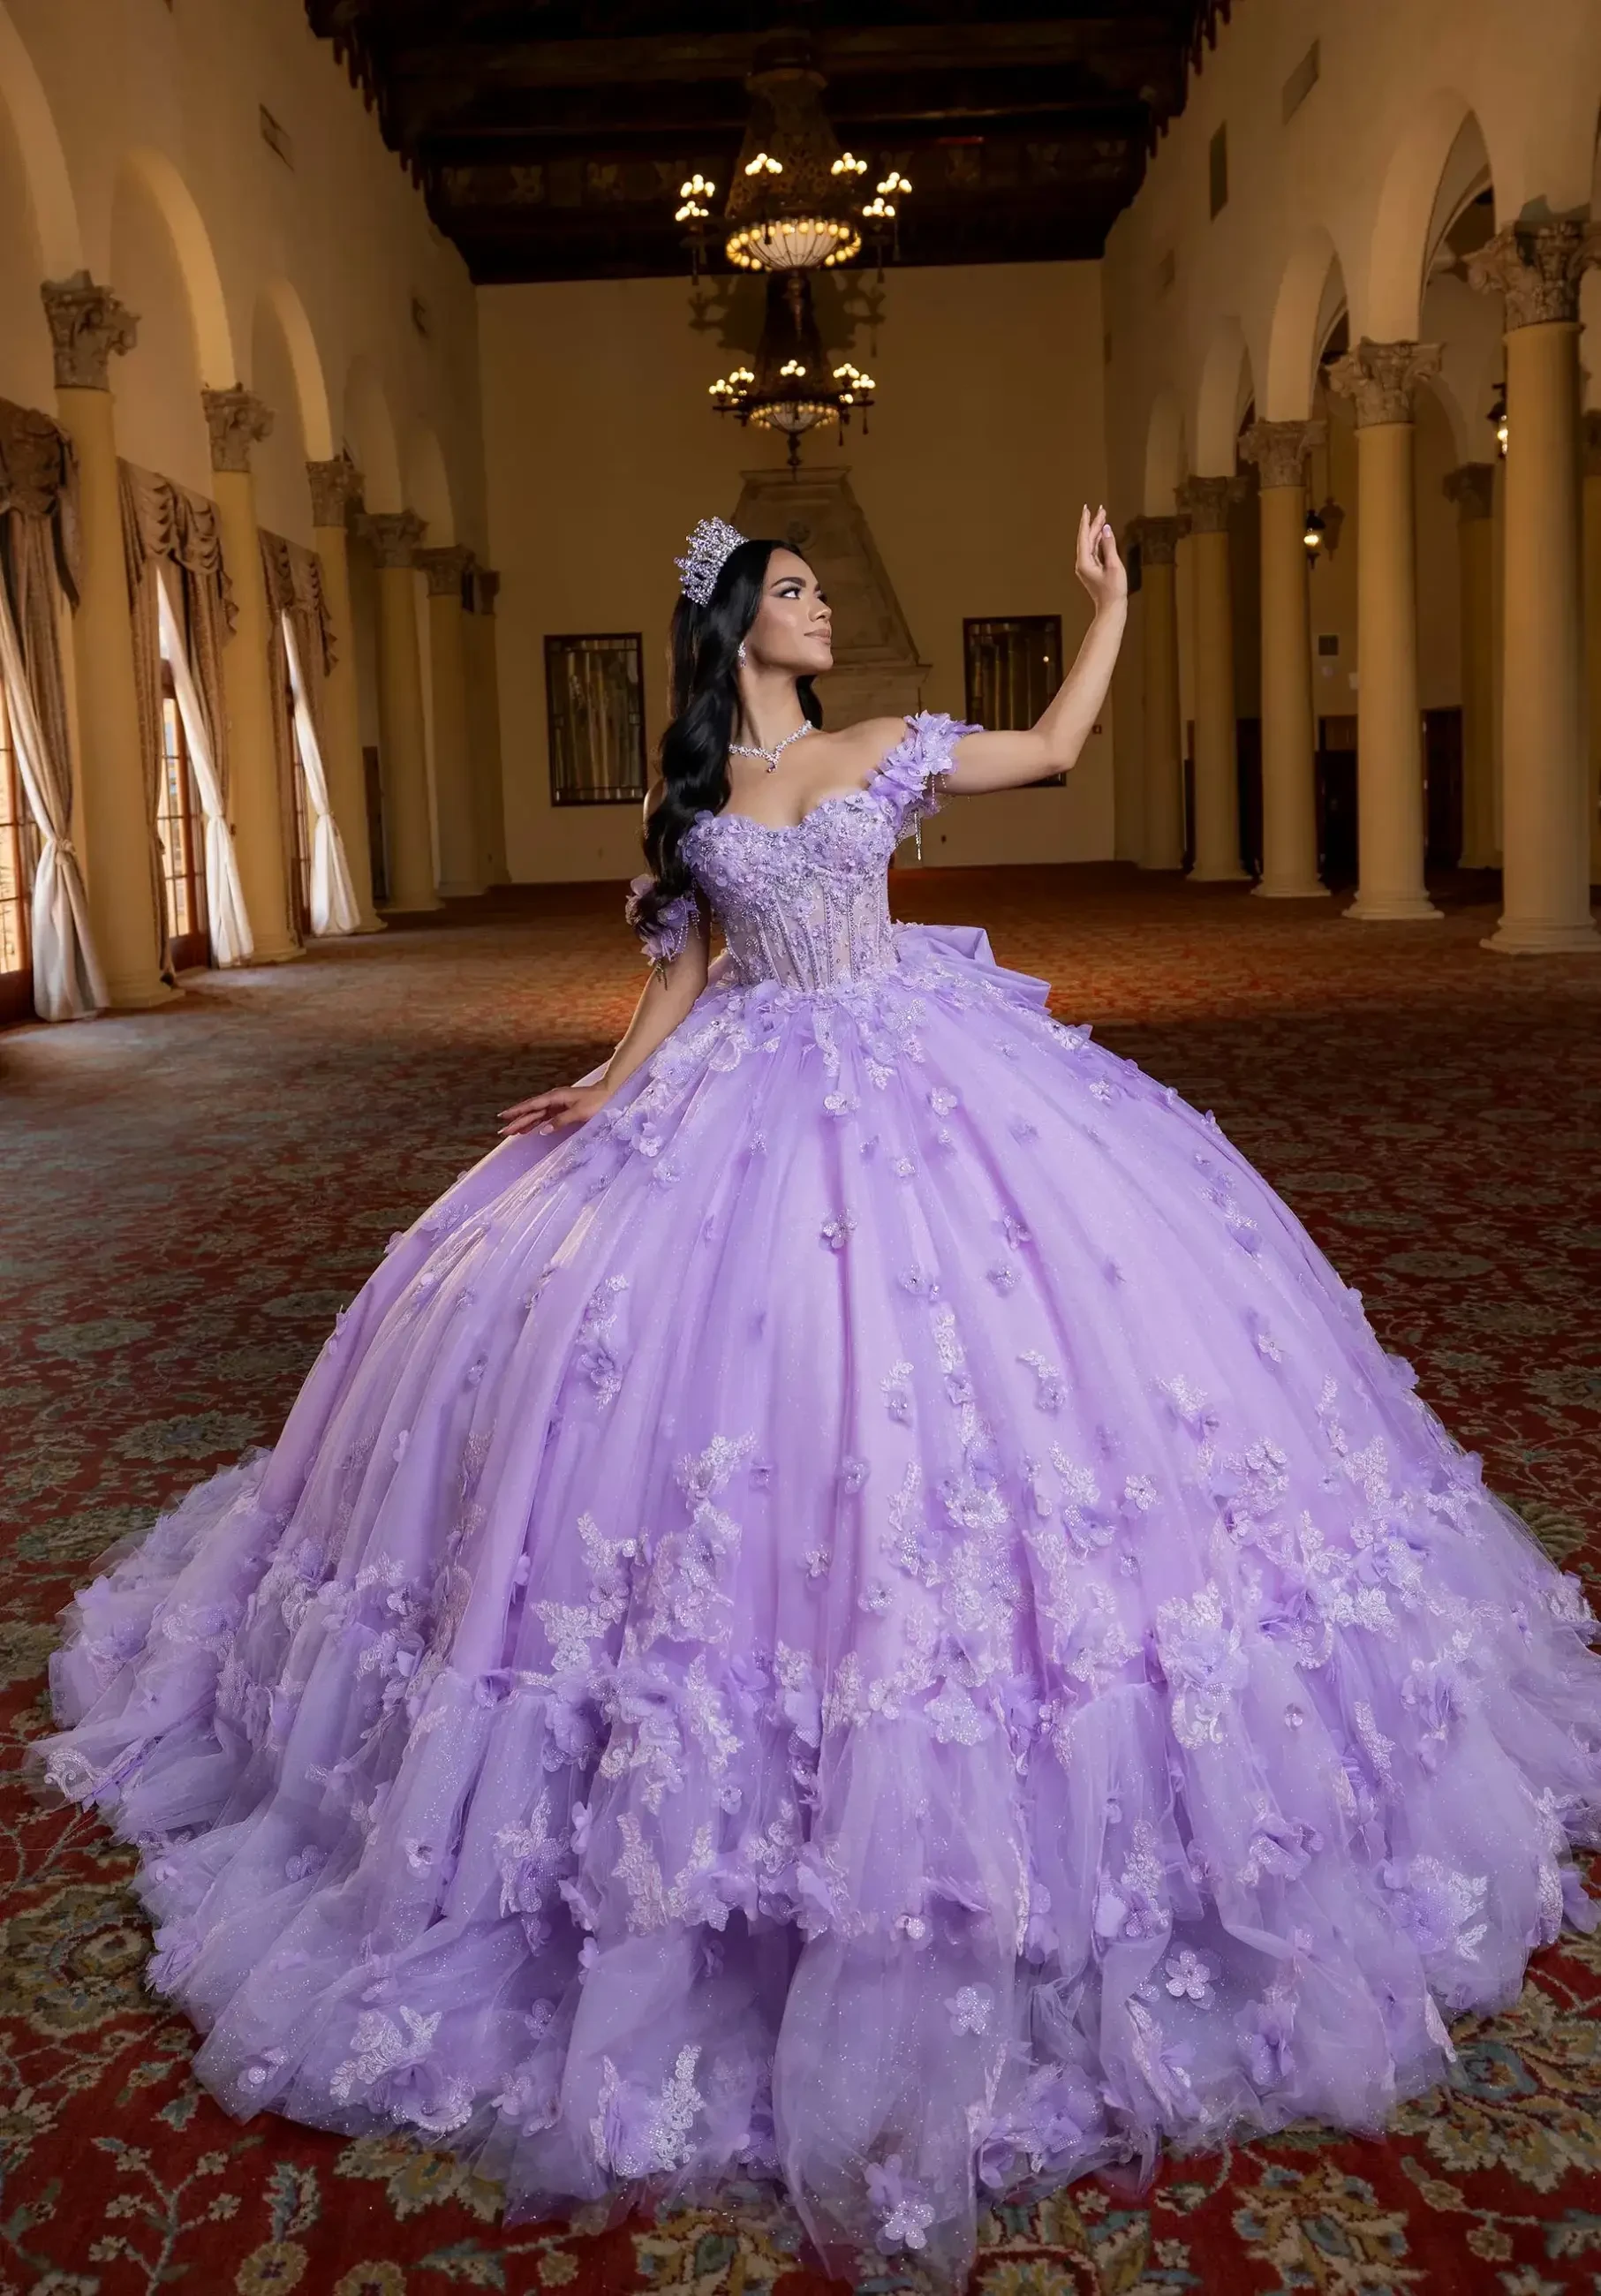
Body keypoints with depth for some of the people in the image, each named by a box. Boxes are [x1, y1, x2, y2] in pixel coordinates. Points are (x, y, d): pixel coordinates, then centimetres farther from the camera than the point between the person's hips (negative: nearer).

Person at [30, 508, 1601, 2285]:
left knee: (961, 1352, -4)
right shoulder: (688, 792, 8)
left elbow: (1059, 743, 15)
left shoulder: (886, 750, 7)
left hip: (916, 1078, 0)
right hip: (751, 1099, 0)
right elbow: (691, 967, 11)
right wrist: (606, 1085, 1)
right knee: (720, 1351, -4)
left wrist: (1108, 600, 15)